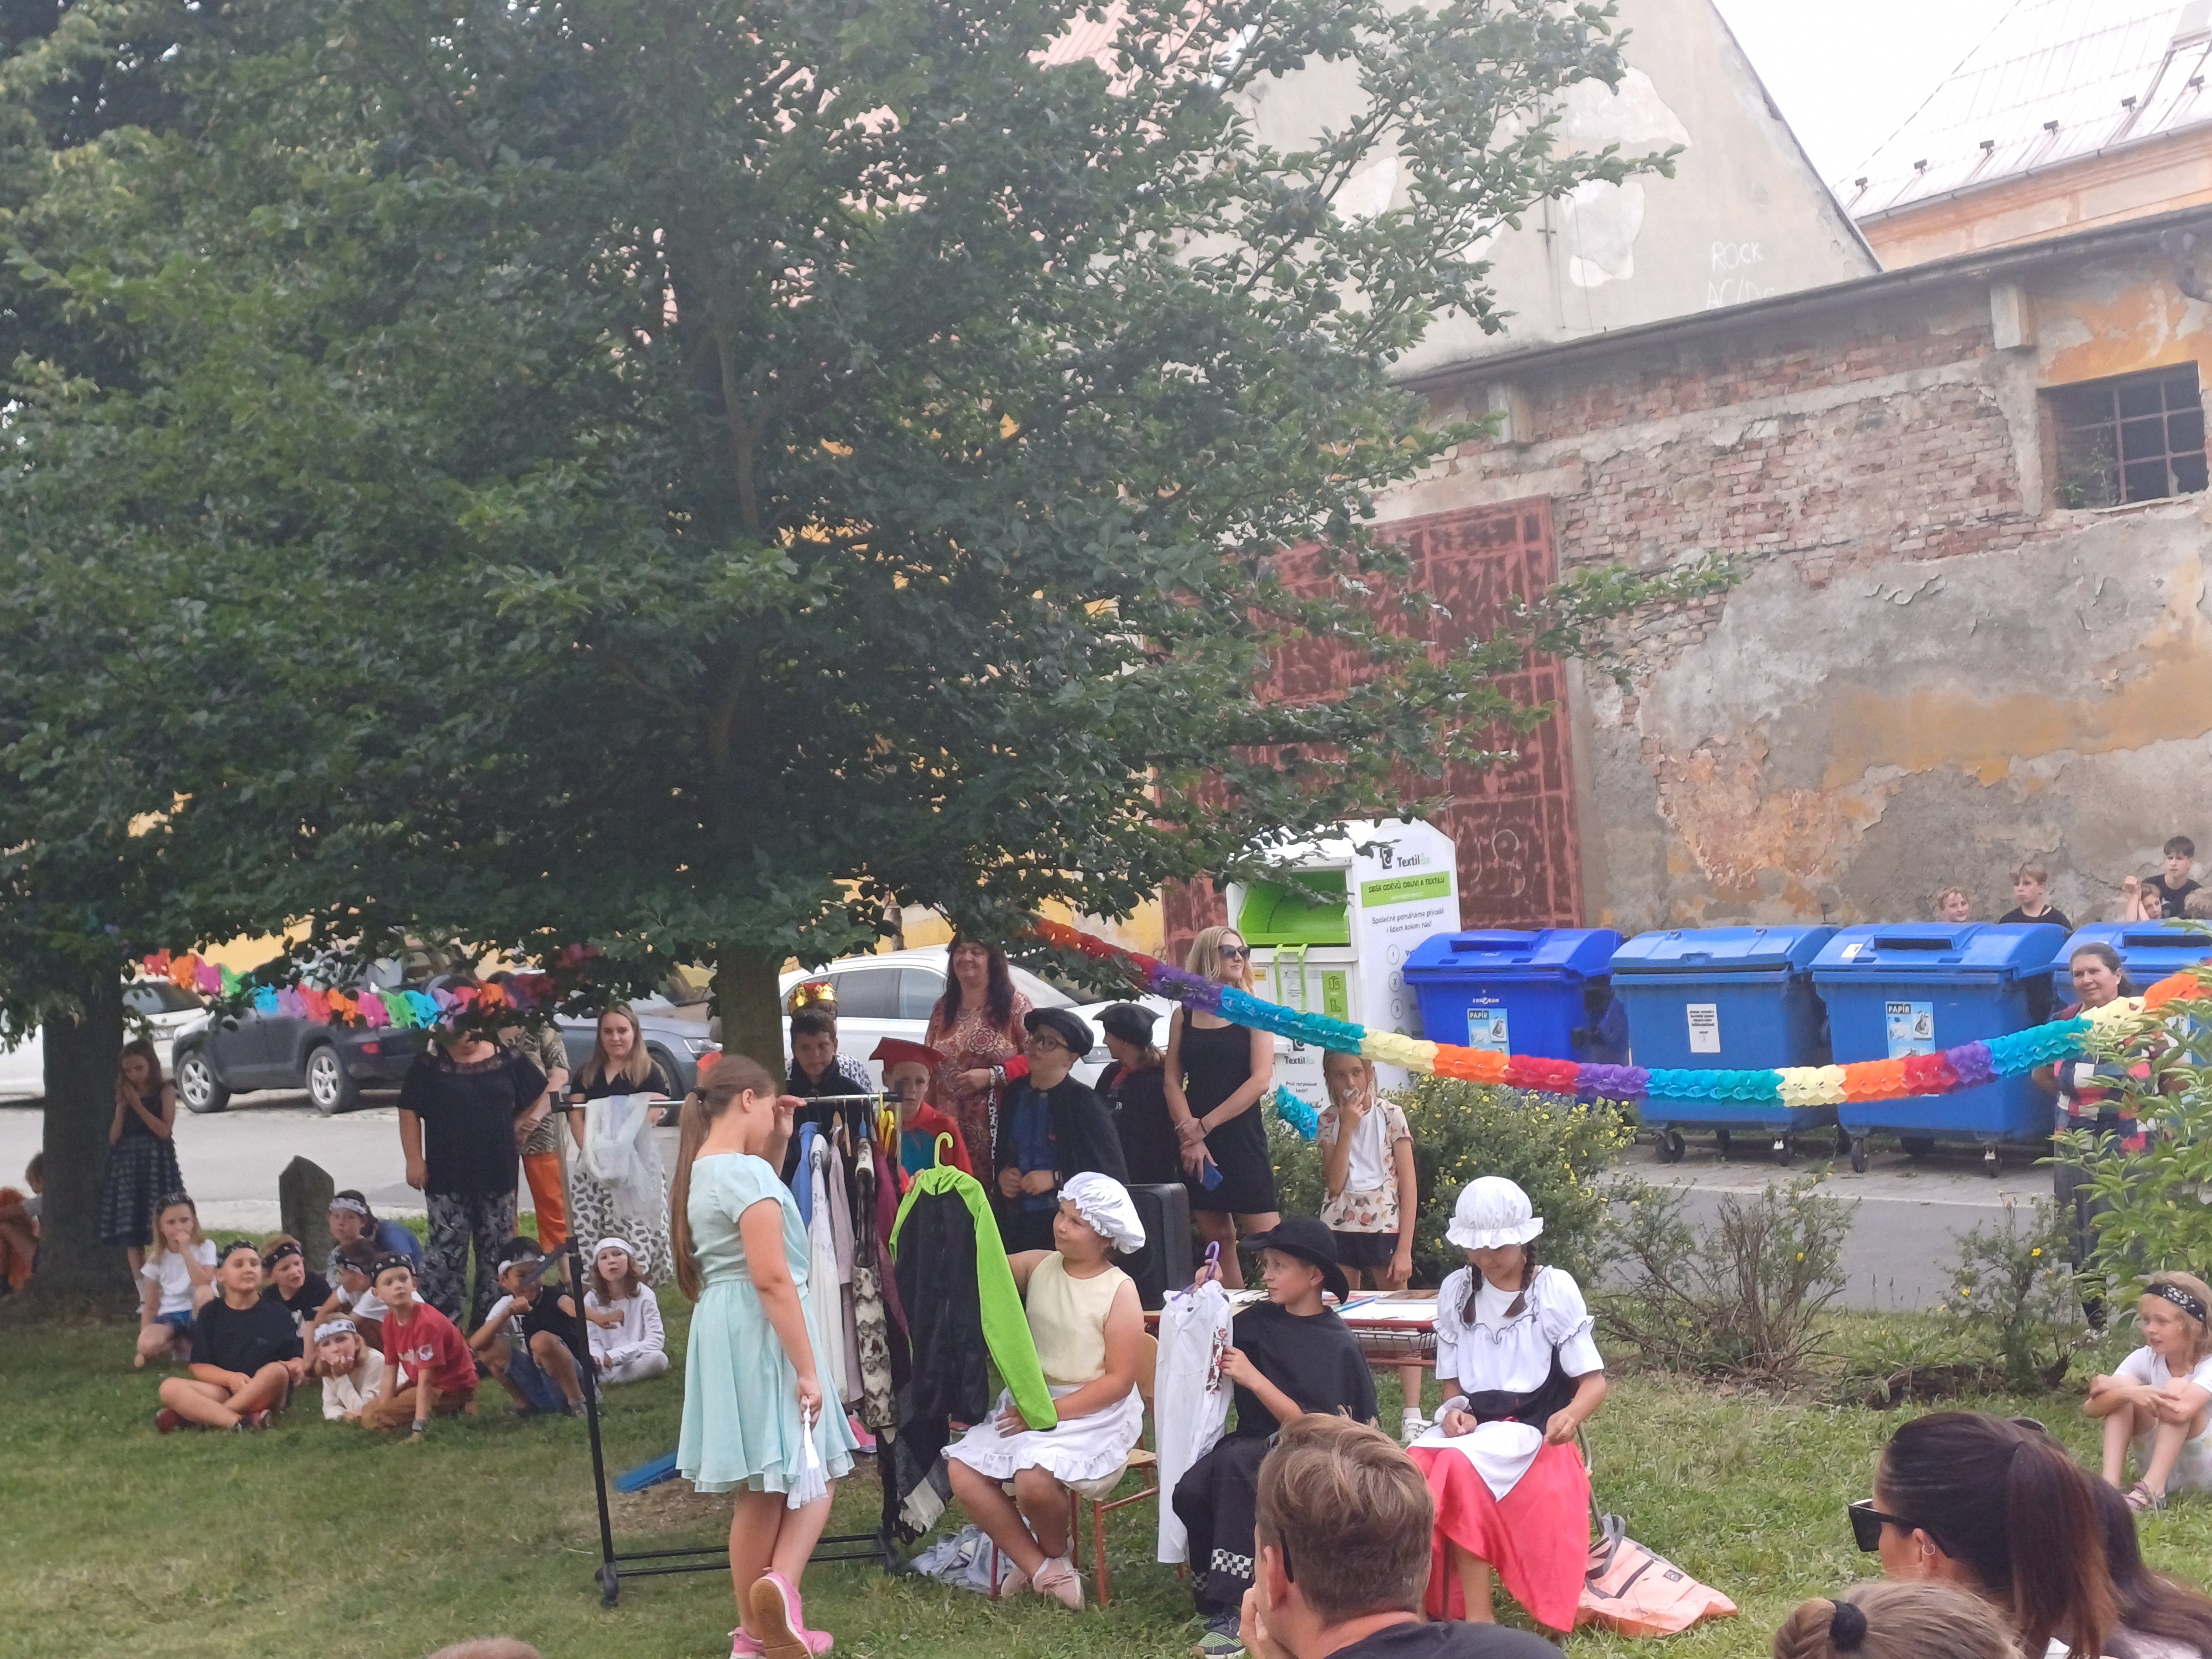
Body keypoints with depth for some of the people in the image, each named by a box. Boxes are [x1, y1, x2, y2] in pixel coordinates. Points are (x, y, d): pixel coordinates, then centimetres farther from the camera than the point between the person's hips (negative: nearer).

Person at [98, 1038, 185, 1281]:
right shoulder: (124, 1095, 11)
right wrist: (122, 1106, -4)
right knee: (131, 1232, 2)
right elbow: (114, 1137, 6)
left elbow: (164, 1130, -11)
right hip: (126, 1165, 4)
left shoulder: (165, 1091, 0)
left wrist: (138, 1105, -10)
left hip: (156, 1163, -4)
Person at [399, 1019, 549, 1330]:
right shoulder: (429, 1066, -1)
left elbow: (537, 1094, 18)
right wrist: (415, 1159, -7)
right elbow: (409, 1111, -1)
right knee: (447, 1250, -4)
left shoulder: (507, 1061, 4)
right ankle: (440, 1320, 2)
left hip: (497, 1175, 3)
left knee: (497, 1250, 8)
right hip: (447, 1178, -3)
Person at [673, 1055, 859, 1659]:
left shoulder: (703, 1169, 10)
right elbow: (773, 1279, -22)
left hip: (723, 1335, 9)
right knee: (811, 1475, 0)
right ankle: (780, 1585, -25)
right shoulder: (748, 1172, -18)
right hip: (762, 1339, -9)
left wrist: (778, 1143, 18)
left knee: (760, 1489, 15)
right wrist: (807, 1368, -20)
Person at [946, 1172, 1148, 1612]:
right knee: (963, 1471, -14)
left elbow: (1118, 1381, -13)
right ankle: (1040, 1568, 0)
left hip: (1094, 1412, -6)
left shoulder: (1120, 1291, -10)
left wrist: (1048, 1413, -18)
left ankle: (1055, 1552, 5)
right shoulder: (1038, 1267, 4)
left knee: (1034, 1478, -31)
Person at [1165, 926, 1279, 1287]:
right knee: (1218, 1240, 6)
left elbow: (1261, 1080, -8)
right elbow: (1173, 1081, 3)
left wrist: (1205, 1125, -11)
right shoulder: (1183, 1016, 9)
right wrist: (1190, 1136, -12)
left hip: (1243, 1139, -3)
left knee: (1265, 1239, -8)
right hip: (1196, 1147, 3)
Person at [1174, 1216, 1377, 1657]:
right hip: (1253, 1446, 5)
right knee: (1190, 1493, -28)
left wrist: (1253, 1379, -21)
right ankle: (1216, 1598, -10)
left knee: (1232, 1463, -36)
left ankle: (1232, 1609, -33)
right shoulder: (1258, 1320, 8)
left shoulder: (1338, 1346, -7)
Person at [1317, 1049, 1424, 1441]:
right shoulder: (1329, 1121, 4)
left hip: (1384, 1227, -3)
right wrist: (1346, 1128, -13)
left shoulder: (1390, 1115, -4)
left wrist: (1404, 1249, -10)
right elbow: (1334, 1184, -8)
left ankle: (1412, 1414, -1)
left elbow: (1409, 1184, -5)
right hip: (1339, 1228, 3)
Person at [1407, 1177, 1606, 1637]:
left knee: (1460, 1468, -35)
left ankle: (1477, 1621, -30)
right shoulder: (1455, 1292, 11)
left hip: (1531, 1427, -4)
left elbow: (1594, 1381, -3)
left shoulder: (1554, 1289, -1)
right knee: (1409, 1471, -30)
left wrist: (1572, 1414, -26)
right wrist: (1454, 1408, -9)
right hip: (1471, 1424, 4)